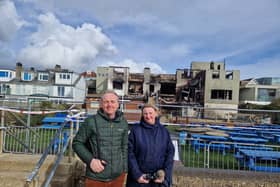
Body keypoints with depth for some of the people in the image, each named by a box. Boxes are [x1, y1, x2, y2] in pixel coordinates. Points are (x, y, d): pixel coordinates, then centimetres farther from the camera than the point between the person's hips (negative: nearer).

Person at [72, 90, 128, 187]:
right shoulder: (91, 121, -11)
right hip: (96, 178, -3)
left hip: (118, 176, 3)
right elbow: (77, 143, -4)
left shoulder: (123, 123, 0)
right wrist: (90, 160, -15)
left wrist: (124, 170, 9)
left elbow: (124, 147, 8)